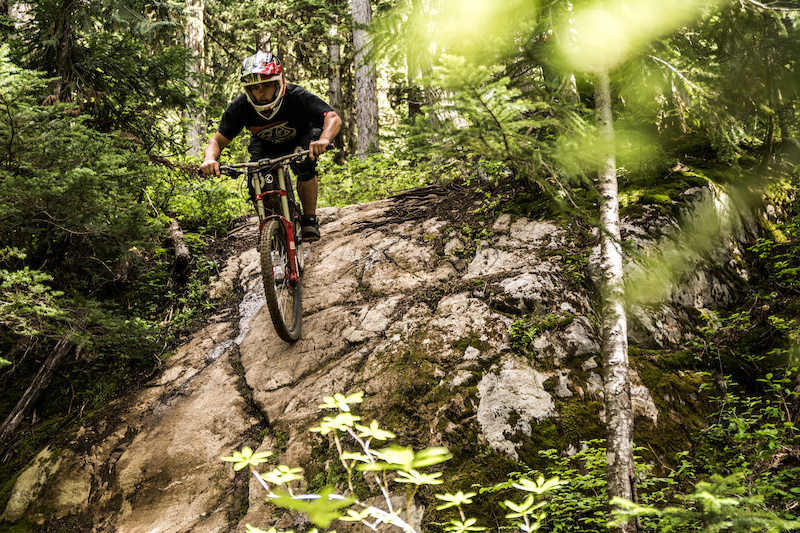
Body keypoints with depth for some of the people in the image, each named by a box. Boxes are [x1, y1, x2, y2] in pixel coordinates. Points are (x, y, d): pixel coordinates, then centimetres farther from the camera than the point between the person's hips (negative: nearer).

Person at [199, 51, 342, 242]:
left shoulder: (297, 97, -37)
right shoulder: (240, 107, -30)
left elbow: (333, 118, -45)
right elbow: (218, 140, -23)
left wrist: (324, 139, -67)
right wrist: (210, 158, -47)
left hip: (301, 137, -2)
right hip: (266, 143, 2)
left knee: (304, 165, -33)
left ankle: (309, 220, -16)